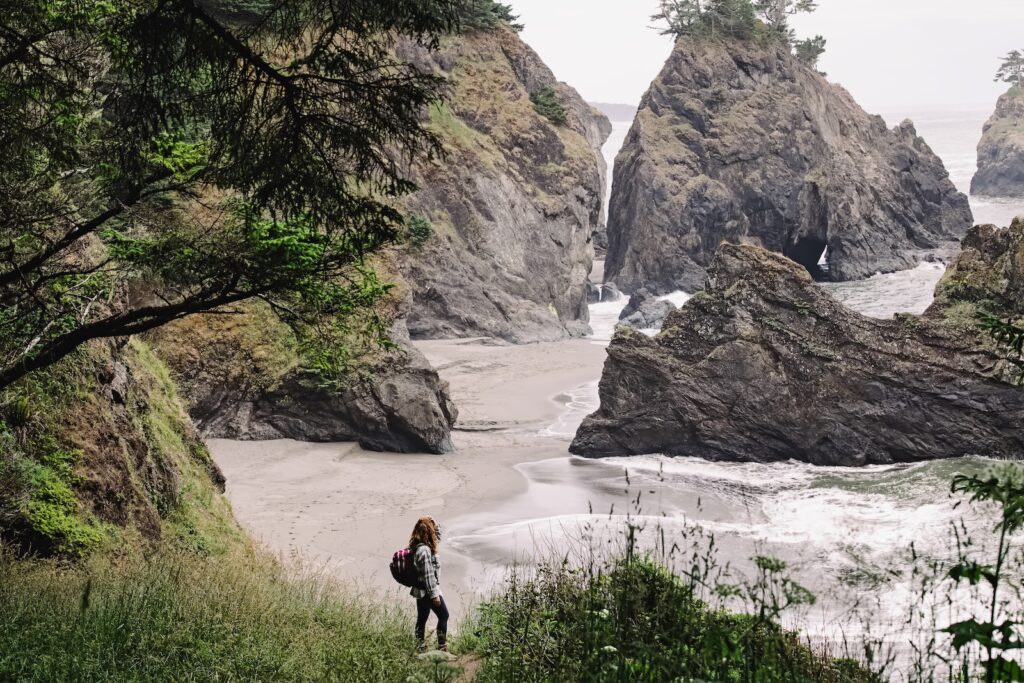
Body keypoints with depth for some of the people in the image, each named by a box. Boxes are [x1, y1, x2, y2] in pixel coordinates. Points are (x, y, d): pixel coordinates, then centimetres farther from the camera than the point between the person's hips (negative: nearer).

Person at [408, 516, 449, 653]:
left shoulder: (416, 546, 6)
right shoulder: (424, 550, -23)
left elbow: (438, 534, 21)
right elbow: (428, 575, -23)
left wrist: (434, 523, 6)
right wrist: (434, 594, -19)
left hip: (419, 591, 9)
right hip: (428, 591, -9)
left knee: (421, 620, 13)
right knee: (443, 616, 4)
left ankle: (421, 649, 19)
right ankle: (442, 647, 6)